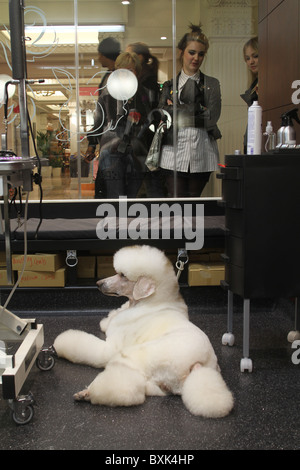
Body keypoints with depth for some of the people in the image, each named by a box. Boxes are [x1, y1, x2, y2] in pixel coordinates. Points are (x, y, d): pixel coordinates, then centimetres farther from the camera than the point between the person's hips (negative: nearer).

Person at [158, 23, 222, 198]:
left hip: (202, 155, 0)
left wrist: (178, 110, -2)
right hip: (175, 153, 0)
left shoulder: (212, 84, 11)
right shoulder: (169, 85, 13)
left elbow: (212, 117, -2)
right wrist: (198, 111, -5)